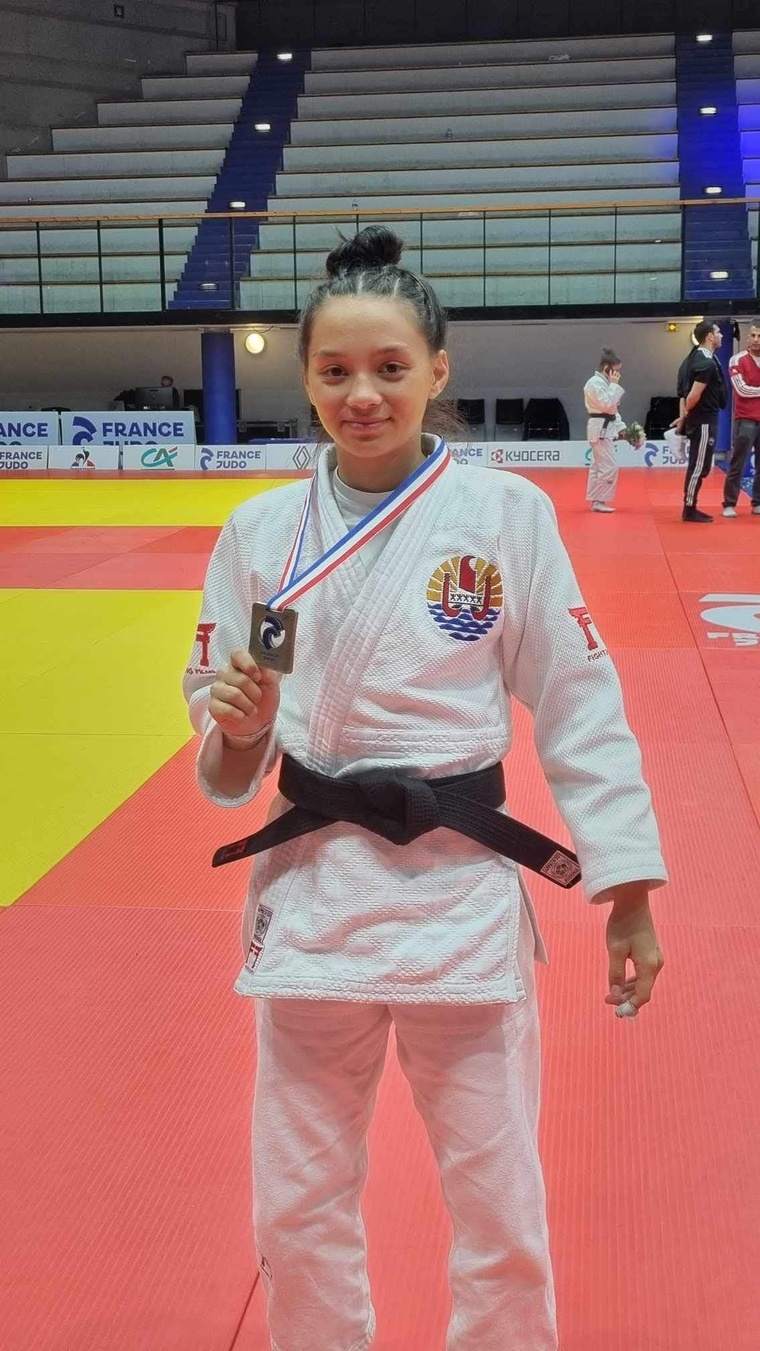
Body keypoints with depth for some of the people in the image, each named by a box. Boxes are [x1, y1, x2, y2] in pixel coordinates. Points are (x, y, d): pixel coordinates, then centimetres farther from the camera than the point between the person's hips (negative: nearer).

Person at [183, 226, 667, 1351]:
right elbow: (224, 761, 8)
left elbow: (580, 709, -2)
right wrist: (237, 731, -15)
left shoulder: (507, 516, -6)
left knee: (503, 1215, 10)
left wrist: (629, 896, -2)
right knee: (298, 1210, 15)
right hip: (311, 893, 2)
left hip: (464, 894, -2)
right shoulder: (259, 532, 0)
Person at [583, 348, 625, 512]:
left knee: (598, 465, 13)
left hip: (605, 428, 11)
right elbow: (607, 405, -24)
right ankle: (598, 501, -7)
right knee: (610, 466, -12)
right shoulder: (595, 383, -16)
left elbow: (612, 408, 21)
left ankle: (595, 500, 19)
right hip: (600, 429, -11)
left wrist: (621, 426, 13)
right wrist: (614, 384, -16)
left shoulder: (604, 382, 15)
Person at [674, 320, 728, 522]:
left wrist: (683, 417, 8)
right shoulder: (707, 363, -19)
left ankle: (691, 508, 20)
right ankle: (689, 510, 1)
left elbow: (685, 392, 13)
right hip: (704, 420, -10)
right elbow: (694, 395, -24)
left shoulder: (695, 358, 12)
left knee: (698, 465, 14)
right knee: (699, 466, -4)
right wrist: (686, 415, -7)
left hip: (701, 419, 10)